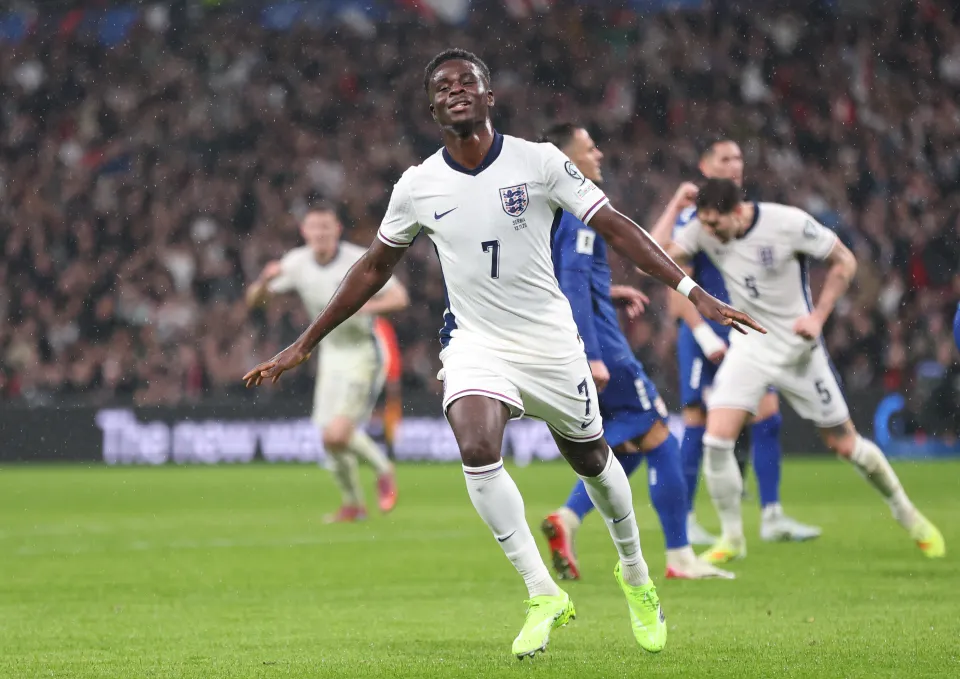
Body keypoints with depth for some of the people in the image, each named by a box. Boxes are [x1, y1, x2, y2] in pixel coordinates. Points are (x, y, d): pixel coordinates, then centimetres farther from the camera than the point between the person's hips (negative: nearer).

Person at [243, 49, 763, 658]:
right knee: (477, 450, -25)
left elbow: (614, 226, -8)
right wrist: (305, 344, 11)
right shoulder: (418, 186, -3)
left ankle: (635, 575, 41)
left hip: (549, 338, 0)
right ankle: (544, 596, -16)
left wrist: (694, 293, -16)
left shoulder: (538, 161, -10)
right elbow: (374, 268, 10)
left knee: (591, 458, 12)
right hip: (475, 341, 0)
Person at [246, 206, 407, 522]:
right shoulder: (297, 262, -3)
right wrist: (266, 280, -24)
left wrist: (362, 307, -32)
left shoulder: (359, 260, -16)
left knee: (338, 433, -19)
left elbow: (399, 297, -16)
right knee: (330, 439, 5)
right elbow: (254, 299, -1)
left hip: (363, 353, -6)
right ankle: (353, 505, 26)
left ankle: (383, 470, 9)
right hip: (330, 353, 6)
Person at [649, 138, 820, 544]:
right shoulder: (692, 218, -8)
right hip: (706, 332, -6)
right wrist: (705, 335, -18)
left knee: (767, 415, -1)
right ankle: (683, 520, 5)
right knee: (698, 423, -3)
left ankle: (772, 516, 3)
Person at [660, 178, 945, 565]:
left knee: (844, 444, 5)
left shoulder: (788, 223, -21)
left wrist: (818, 316, -16)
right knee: (717, 438, -16)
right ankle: (732, 538, 1)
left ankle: (906, 514, 29)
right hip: (748, 349, 3)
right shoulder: (701, 231, -11)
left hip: (797, 348, -2)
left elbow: (844, 262, -9)